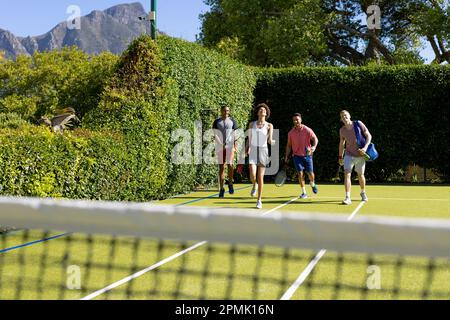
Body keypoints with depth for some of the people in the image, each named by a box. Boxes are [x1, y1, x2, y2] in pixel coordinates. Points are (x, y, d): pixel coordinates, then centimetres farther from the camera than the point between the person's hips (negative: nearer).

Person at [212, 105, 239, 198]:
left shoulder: (232, 121, 7)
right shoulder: (217, 122, 5)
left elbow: (235, 135, 5)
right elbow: (215, 135, -2)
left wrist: (235, 146, -4)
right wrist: (221, 145, -13)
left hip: (230, 145, 0)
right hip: (220, 146, 0)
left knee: (230, 164, -14)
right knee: (221, 167, 0)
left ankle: (230, 183, 9)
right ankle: (221, 189, 4)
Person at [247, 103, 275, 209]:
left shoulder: (269, 126, 2)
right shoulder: (252, 124, 7)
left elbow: (269, 140, -9)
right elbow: (249, 139, 13)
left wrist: (272, 141, -30)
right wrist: (247, 149, 6)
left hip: (263, 151, -1)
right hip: (253, 151, 1)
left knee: (260, 177, -2)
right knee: (253, 176, -16)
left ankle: (259, 200, 9)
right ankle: (254, 186, 20)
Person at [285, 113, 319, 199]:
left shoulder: (307, 130, -6)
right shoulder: (291, 133, 3)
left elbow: (315, 139, -8)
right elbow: (289, 145, 12)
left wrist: (313, 147, -28)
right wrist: (287, 156, 7)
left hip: (307, 155, -1)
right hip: (297, 155, 1)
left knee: (310, 173, 1)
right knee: (300, 173, -9)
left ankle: (313, 184, 36)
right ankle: (304, 193, -2)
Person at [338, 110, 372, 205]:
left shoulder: (358, 124, -10)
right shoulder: (342, 130, -1)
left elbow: (369, 136, -9)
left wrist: (365, 147, -23)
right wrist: (340, 156, 14)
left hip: (360, 155, -1)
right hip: (349, 155, 1)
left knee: (360, 175, 11)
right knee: (347, 174, -16)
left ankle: (363, 193, 38)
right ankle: (347, 198, -19)